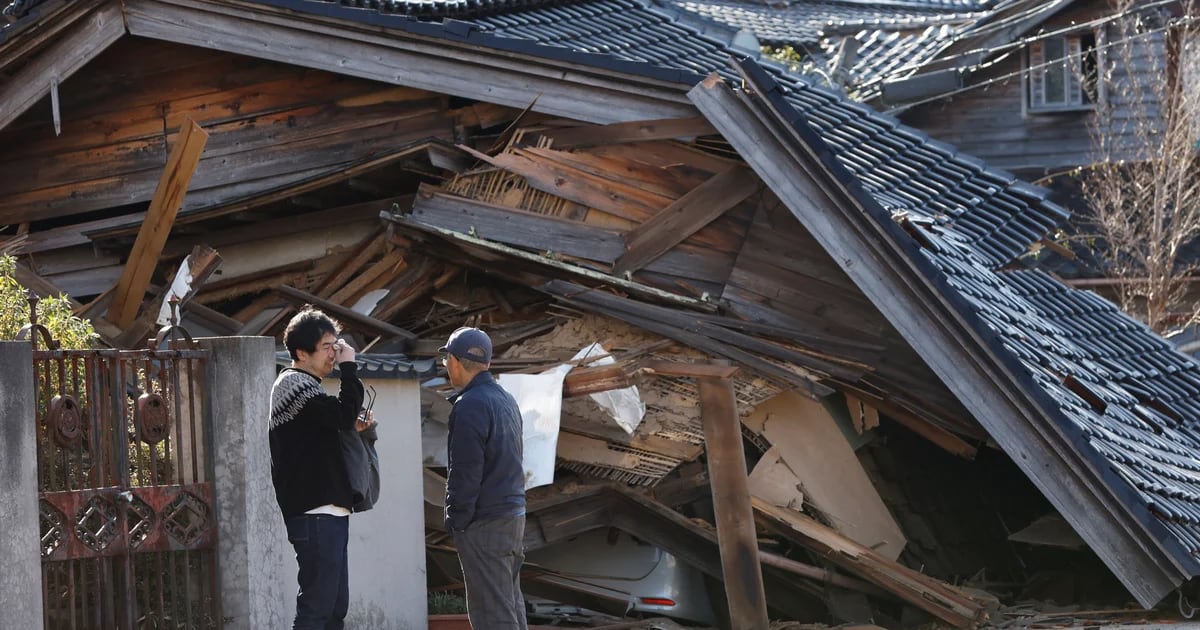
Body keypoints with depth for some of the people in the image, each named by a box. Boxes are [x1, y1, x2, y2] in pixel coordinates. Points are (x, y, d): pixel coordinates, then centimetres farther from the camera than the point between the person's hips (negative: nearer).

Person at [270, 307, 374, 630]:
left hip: (328, 513, 11)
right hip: (315, 515, -11)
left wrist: (352, 427, 8)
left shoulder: (304, 385, 21)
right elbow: (344, 412, -23)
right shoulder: (294, 384, -11)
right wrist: (349, 367, -11)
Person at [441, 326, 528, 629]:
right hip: (514, 515, 9)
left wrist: (456, 520, -10)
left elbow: (465, 471, -19)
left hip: (483, 524, -9)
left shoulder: (470, 405, -15)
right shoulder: (505, 399, 13)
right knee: (510, 603, 16)